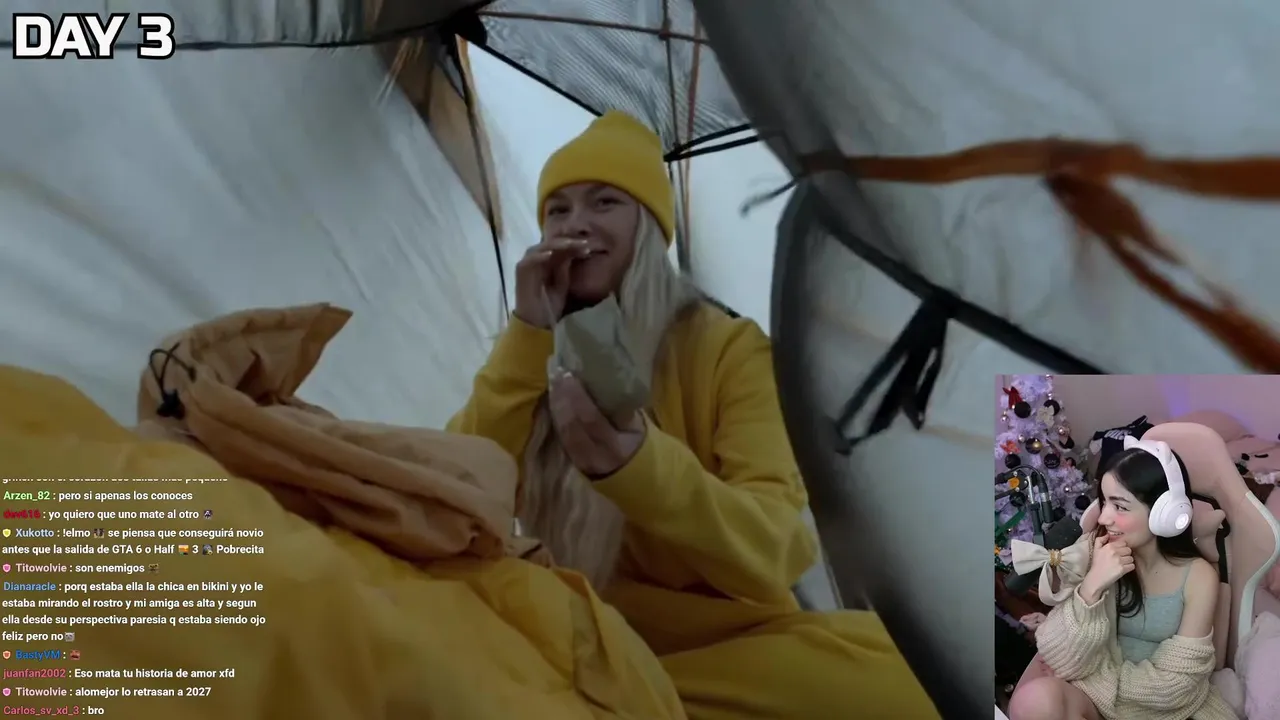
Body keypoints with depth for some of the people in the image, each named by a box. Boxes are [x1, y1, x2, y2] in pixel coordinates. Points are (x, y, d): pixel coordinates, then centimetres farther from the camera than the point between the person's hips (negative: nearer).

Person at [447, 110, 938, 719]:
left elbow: (771, 555, -19)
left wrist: (635, 459, -38)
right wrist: (528, 331, -11)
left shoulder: (726, 347, -6)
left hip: (727, 644, -1)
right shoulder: (536, 355, 7)